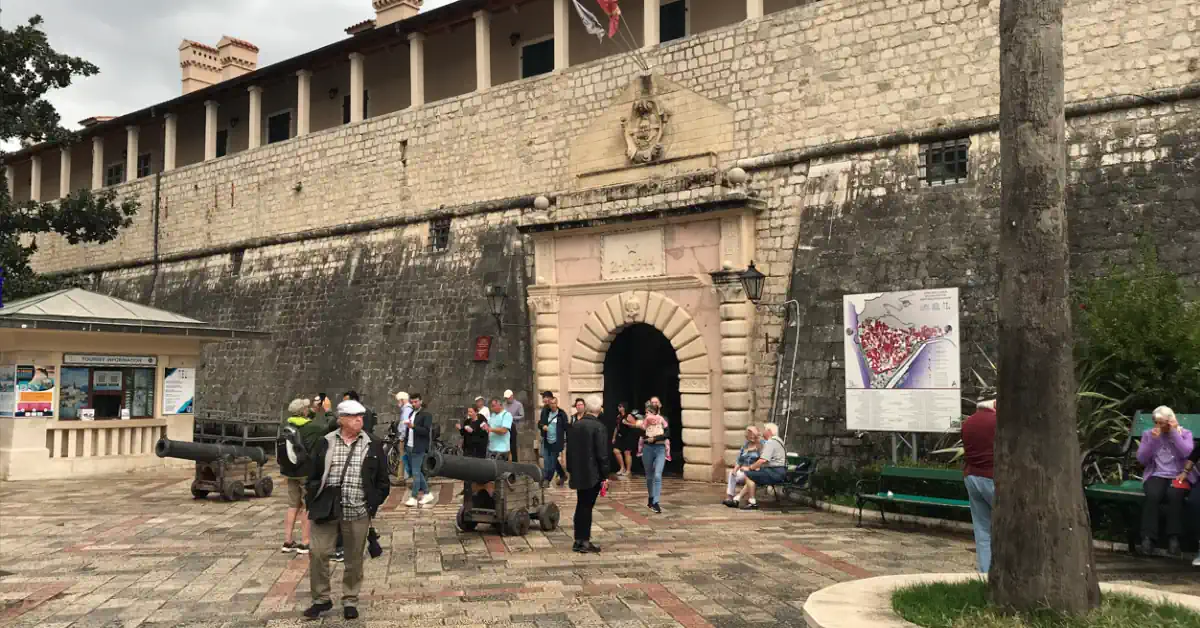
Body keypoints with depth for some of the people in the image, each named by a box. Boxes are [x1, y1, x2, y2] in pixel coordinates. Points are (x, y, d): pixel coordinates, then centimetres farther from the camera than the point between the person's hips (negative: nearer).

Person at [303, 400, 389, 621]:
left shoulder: (373, 446, 3)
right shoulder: (325, 443, 3)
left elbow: (383, 481, 7)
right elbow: (313, 476, 8)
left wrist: (372, 505, -1)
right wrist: (314, 502, 1)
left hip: (357, 512, 0)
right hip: (326, 510, 0)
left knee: (354, 558, 8)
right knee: (318, 553, 0)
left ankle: (350, 600, 23)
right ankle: (321, 598, 17)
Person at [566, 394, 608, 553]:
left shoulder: (574, 425, 5)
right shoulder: (598, 426, -15)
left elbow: (570, 450, 10)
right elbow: (602, 453, -16)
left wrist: (571, 470, 17)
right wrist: (605, 474, -8)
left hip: (578, 473, 6)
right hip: (593, 474, -6)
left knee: (581, 505, 14)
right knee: (587, 506, -1)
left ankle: (578, 540, 18)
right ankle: (584, 542, 3)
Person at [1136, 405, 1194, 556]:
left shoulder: (1185, 434, 10)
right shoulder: (1148, 434, 13)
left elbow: (1188, 454, -11)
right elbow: (1142, 459, 3)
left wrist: (1174, 433, -8)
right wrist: (1153, 439, -6)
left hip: (1179, 476, -1)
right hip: (1156, 475, 1)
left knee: (1174, 495, -36)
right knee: (1152, 495, -34)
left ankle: (1173, 538, -31)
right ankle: (1148, 537, -32)